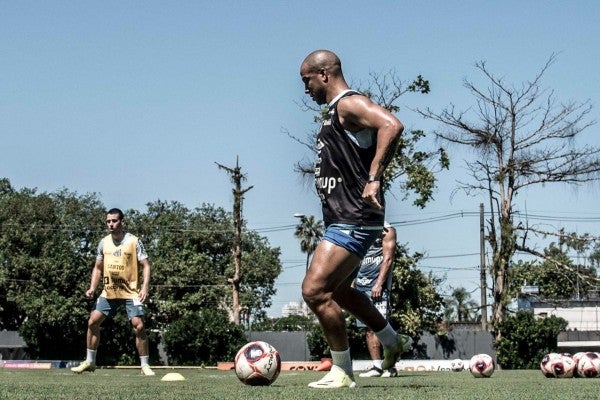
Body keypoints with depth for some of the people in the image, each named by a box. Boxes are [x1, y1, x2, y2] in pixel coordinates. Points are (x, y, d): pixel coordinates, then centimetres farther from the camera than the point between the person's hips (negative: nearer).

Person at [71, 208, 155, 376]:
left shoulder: (134, 242, -7)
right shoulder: (104, 242, 7)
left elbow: (145, 265, -8)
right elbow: (98, 268, 16)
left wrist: (145, 287, -21)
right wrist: (92, 288, 2)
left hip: (131, 291, -5)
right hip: (108, 291, 5)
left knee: (139, 326, -15)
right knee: (93, 322, 1)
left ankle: (145, 365, -4)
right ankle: (90, 362, 14)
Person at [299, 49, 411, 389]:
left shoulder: (350, 104, -13)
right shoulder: (335, 112, 19)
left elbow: (392, 125, -31)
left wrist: (374, 179, -32)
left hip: (354, 221, -11)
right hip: (342, 219, 11)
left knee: (315, 290, -15)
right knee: (339, 290, 24)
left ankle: (343, 372, -3)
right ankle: (393, 342, 41)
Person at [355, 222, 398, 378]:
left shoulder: (386, 230, 1)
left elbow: (388, 259, -8)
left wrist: (379, 283, -17)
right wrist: (352, 283, 12)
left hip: (377, 286, -7)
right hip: (361, 286, 7)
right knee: (369, 329, 3)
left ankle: (391, 366, -10)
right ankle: (376, 366, 4)